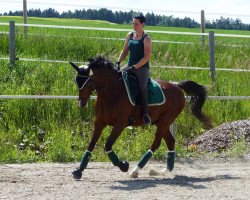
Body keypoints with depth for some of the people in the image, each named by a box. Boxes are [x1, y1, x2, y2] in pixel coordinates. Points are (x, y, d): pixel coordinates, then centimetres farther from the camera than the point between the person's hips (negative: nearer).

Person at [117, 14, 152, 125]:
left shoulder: (146, 39, -9)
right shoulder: (130, 35, 10)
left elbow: (147, 57, -14)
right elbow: (125, 51, 17)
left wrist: (134, 67, -20)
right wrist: (118, 63, 1)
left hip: (142, 67, -7)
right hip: (130, 65, 7)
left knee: (142, 86, -29)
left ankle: (145, 113, -30)